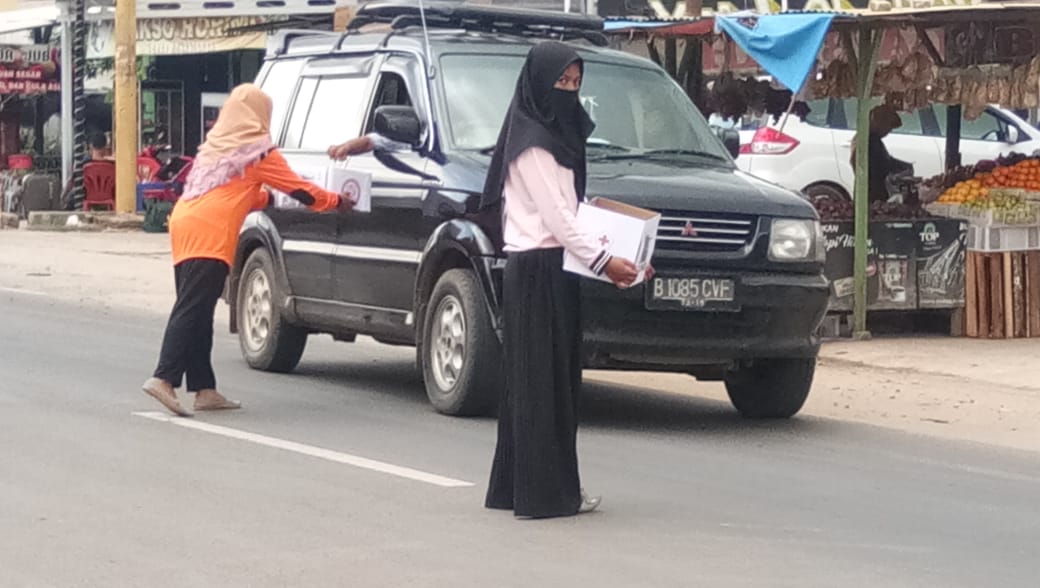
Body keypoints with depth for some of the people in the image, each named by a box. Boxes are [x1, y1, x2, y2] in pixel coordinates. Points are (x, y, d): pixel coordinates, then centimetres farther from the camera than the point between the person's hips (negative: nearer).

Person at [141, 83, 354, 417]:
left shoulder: (216, 145, 23)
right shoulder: (258, 149, 1)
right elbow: (298, 189, 7)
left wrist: (267, 197, 43)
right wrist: (337, 202, 19)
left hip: (184, 226, 8)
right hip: (210, 232, -8)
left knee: (195, 312, 8)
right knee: (192, 310, -13)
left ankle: (204, 389, 9)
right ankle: (164, 378, -23)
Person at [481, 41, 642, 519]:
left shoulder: (558, 135, 18)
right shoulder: (530, 142, -11)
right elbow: (553, 218, -16)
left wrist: (614, 252, 7)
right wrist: (603, 260, -20)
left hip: (555, 270, 9)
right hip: (537, 269, -9)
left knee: (558, 379, 10)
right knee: (541, 379, -7)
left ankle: (516, 487, 15)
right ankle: (543, 492, -6)